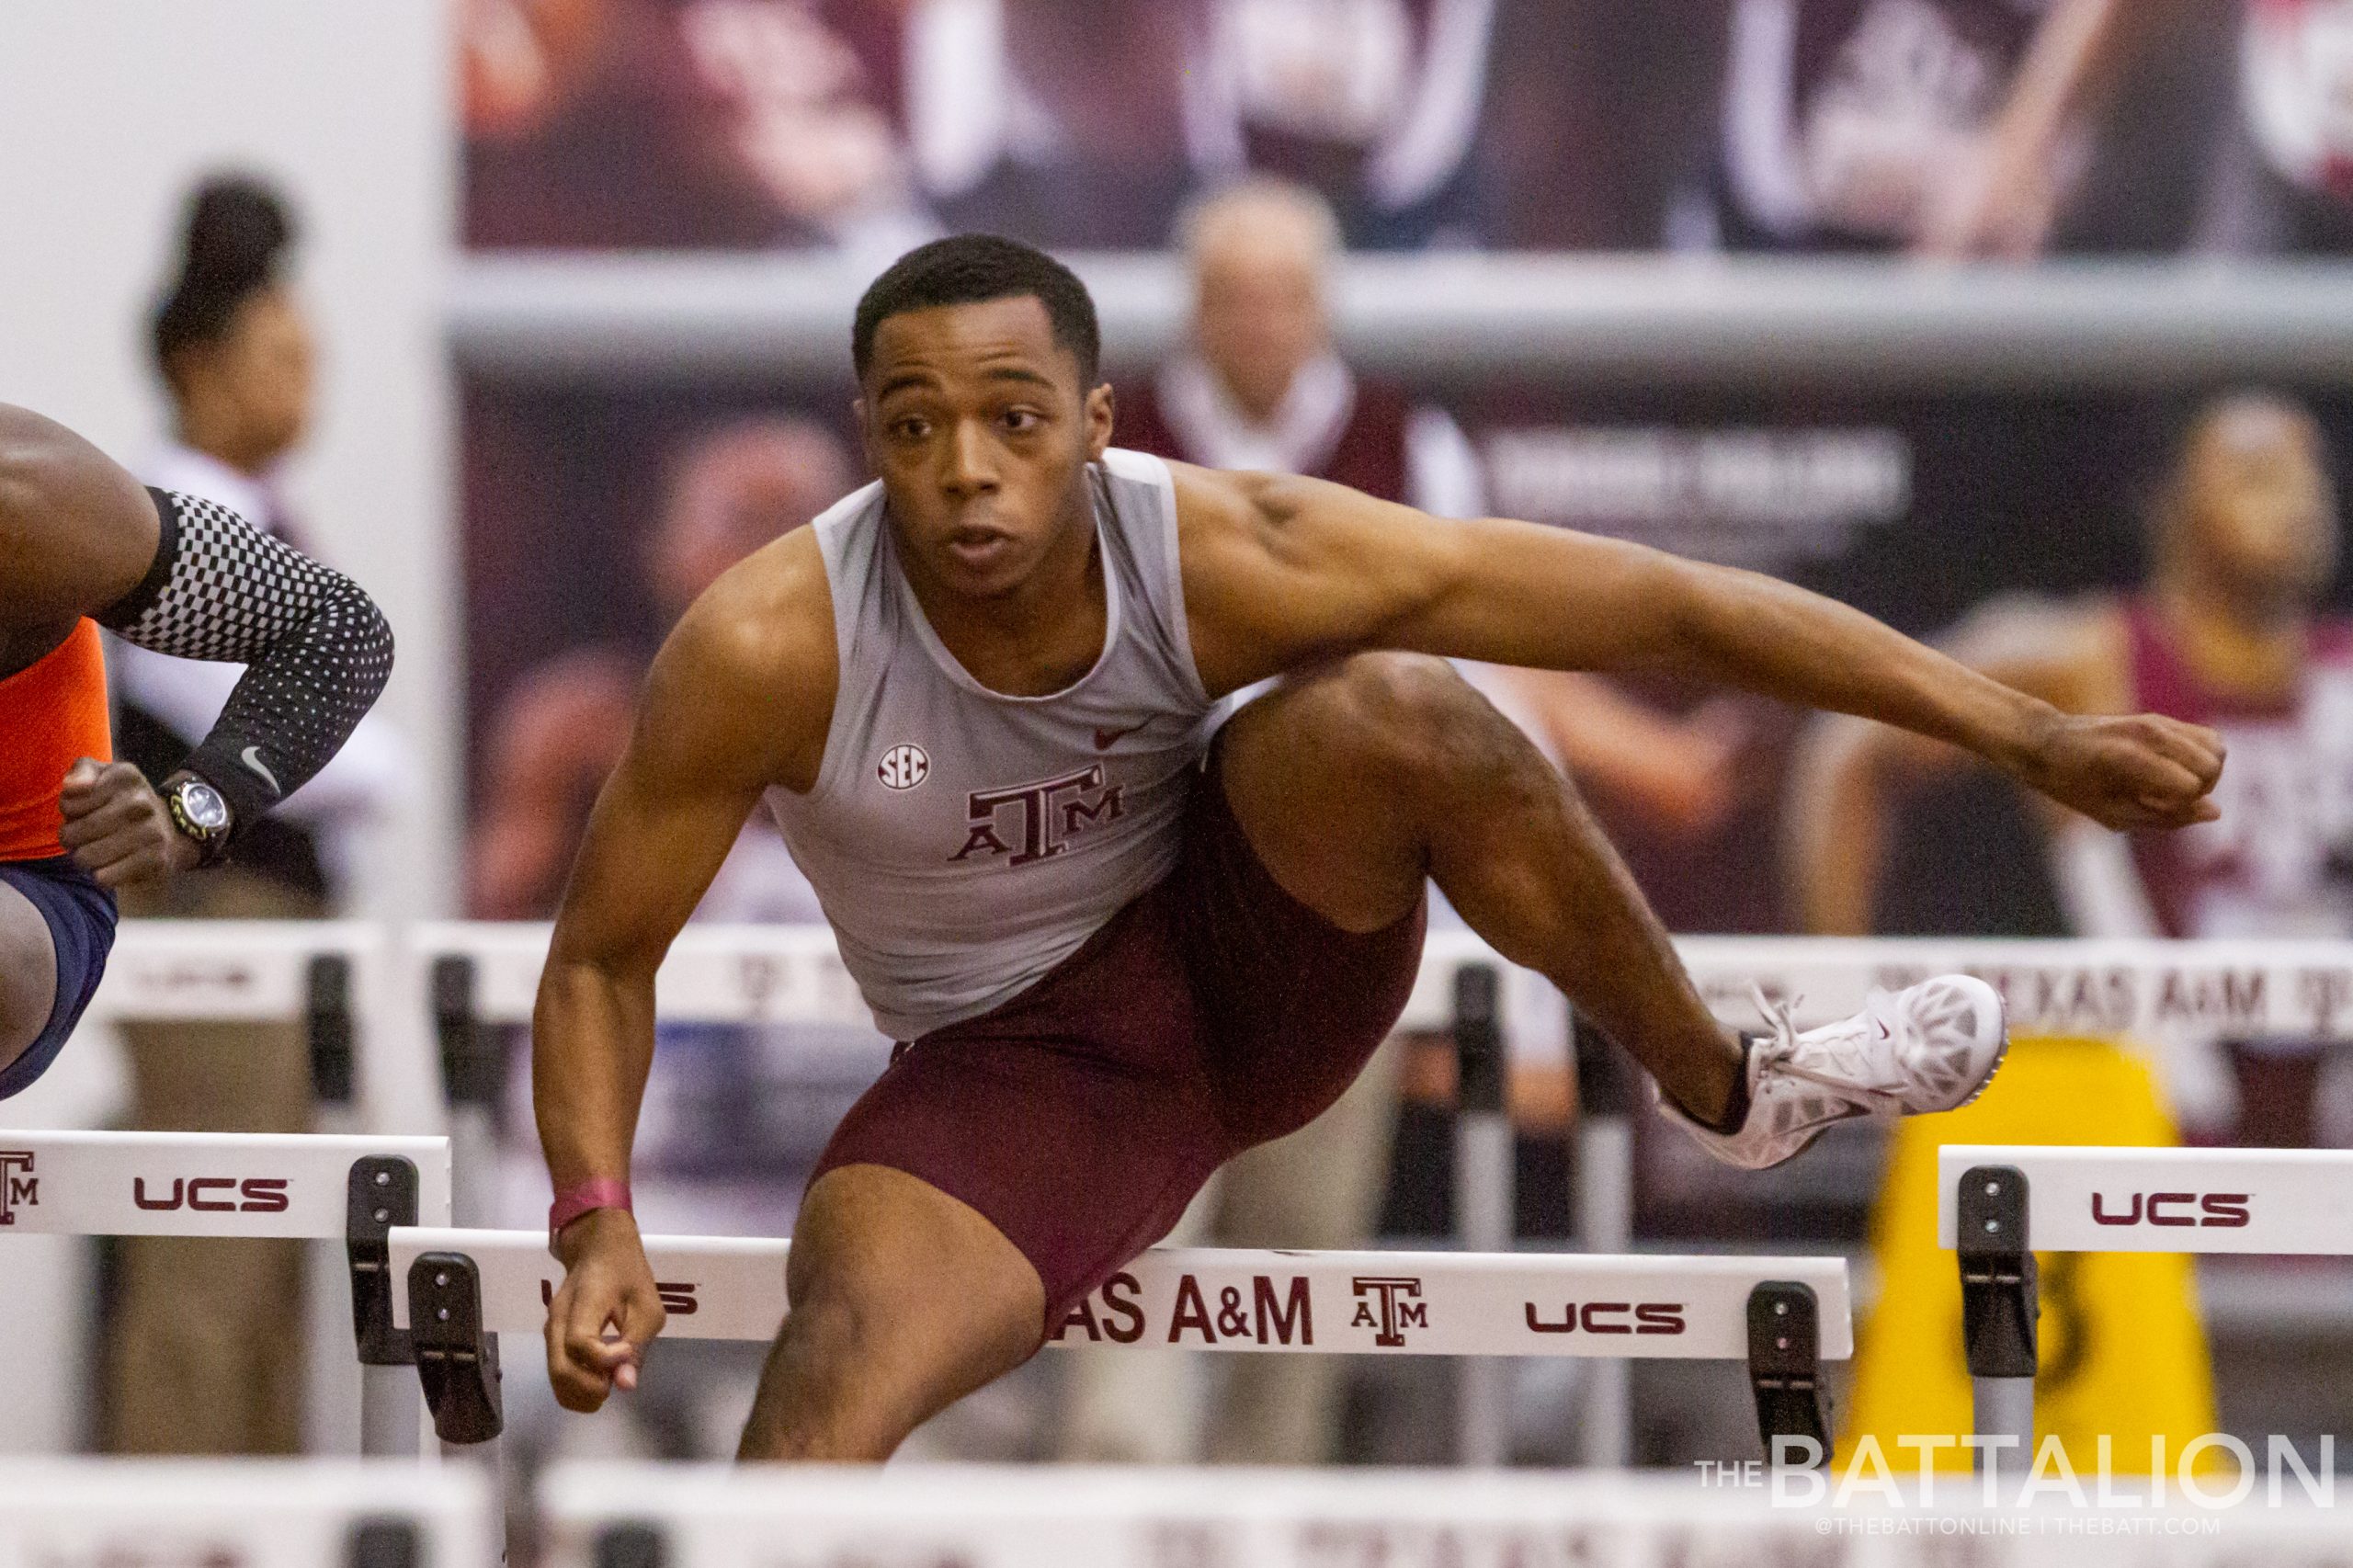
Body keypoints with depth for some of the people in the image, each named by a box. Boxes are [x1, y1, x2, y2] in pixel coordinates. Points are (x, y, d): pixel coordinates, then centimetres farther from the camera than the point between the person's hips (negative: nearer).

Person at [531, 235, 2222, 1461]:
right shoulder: (771, 650, -25)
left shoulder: (1227, 557, -24)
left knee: (1385, 712, -30)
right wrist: (599, 1225, -28)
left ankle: (1722, 1092, -8)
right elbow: (602, 958, -10)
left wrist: (2039, 737, -21)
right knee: (829, 1386, -32)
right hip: (1009, 1069, -1)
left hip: (1246, 957, 1)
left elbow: (1670, 606, -21)